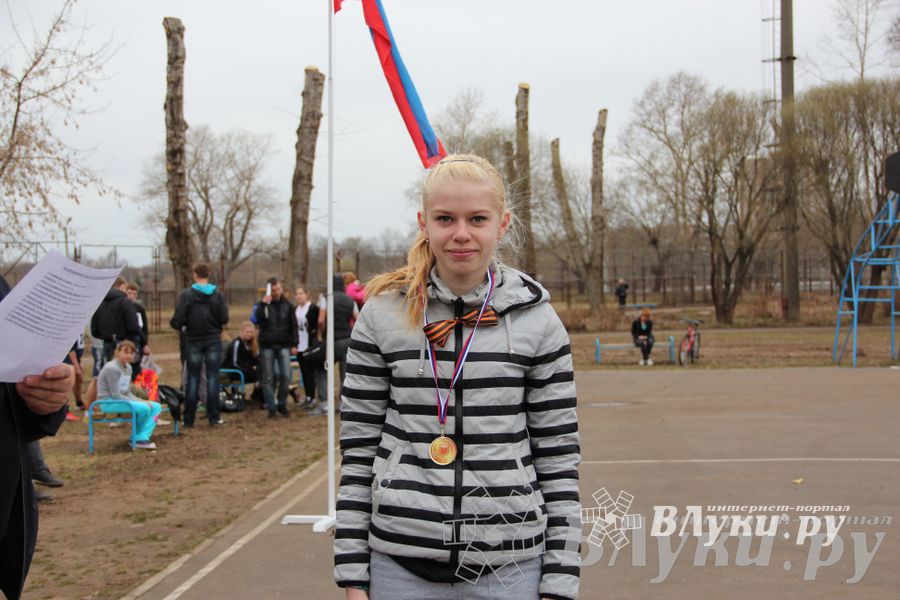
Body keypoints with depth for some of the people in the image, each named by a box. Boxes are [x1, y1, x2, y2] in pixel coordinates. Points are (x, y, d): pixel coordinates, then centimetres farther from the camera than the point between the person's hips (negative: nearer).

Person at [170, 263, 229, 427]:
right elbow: (224, 319, -6)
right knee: (212, 377, 5)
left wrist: (177, 325, 9)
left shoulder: (186, 294, -10)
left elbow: (178, 319, -13)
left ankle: (188, 419, 9)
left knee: (193, 378, 6)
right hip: (213, 340, 0)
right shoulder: (218, 294, -5)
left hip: (193, 341, 0)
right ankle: (213, 417, 3)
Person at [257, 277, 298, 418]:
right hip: (267, 346, -1)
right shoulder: (264, 304, 2)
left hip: (284, 346, 1)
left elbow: (293, 326, 7)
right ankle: (271, 408, 8)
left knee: (286, 376, -4)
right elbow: (258, 319, -15)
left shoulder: (288, 305, 5)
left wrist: (294, 344, 1)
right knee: (268, 378, 2)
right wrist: (264, 305, -25)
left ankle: (282, 405, 12)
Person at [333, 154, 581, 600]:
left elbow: (559, 455, 1)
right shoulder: (382, 315, 0)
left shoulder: (537, 320, -1)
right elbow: (358, 449, 3)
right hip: (400, 564, 1)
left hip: (510, 563, 0)